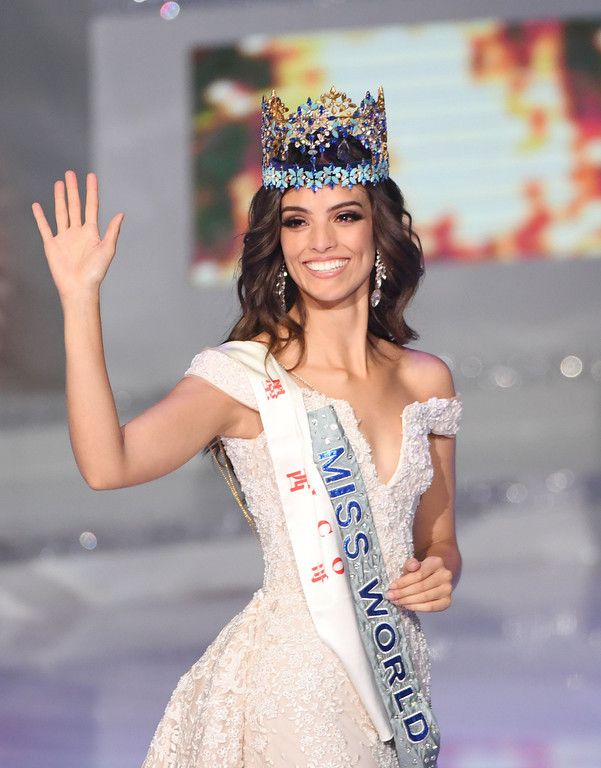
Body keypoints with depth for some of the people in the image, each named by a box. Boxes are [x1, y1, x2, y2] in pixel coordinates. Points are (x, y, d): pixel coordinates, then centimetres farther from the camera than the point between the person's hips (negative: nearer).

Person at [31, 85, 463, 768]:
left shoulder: (426, 380, 4)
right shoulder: (245, 375, -11)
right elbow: (107, 465, -29)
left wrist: (440, 576, -7)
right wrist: (80, 299, -31)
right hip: (290, 679, -5)